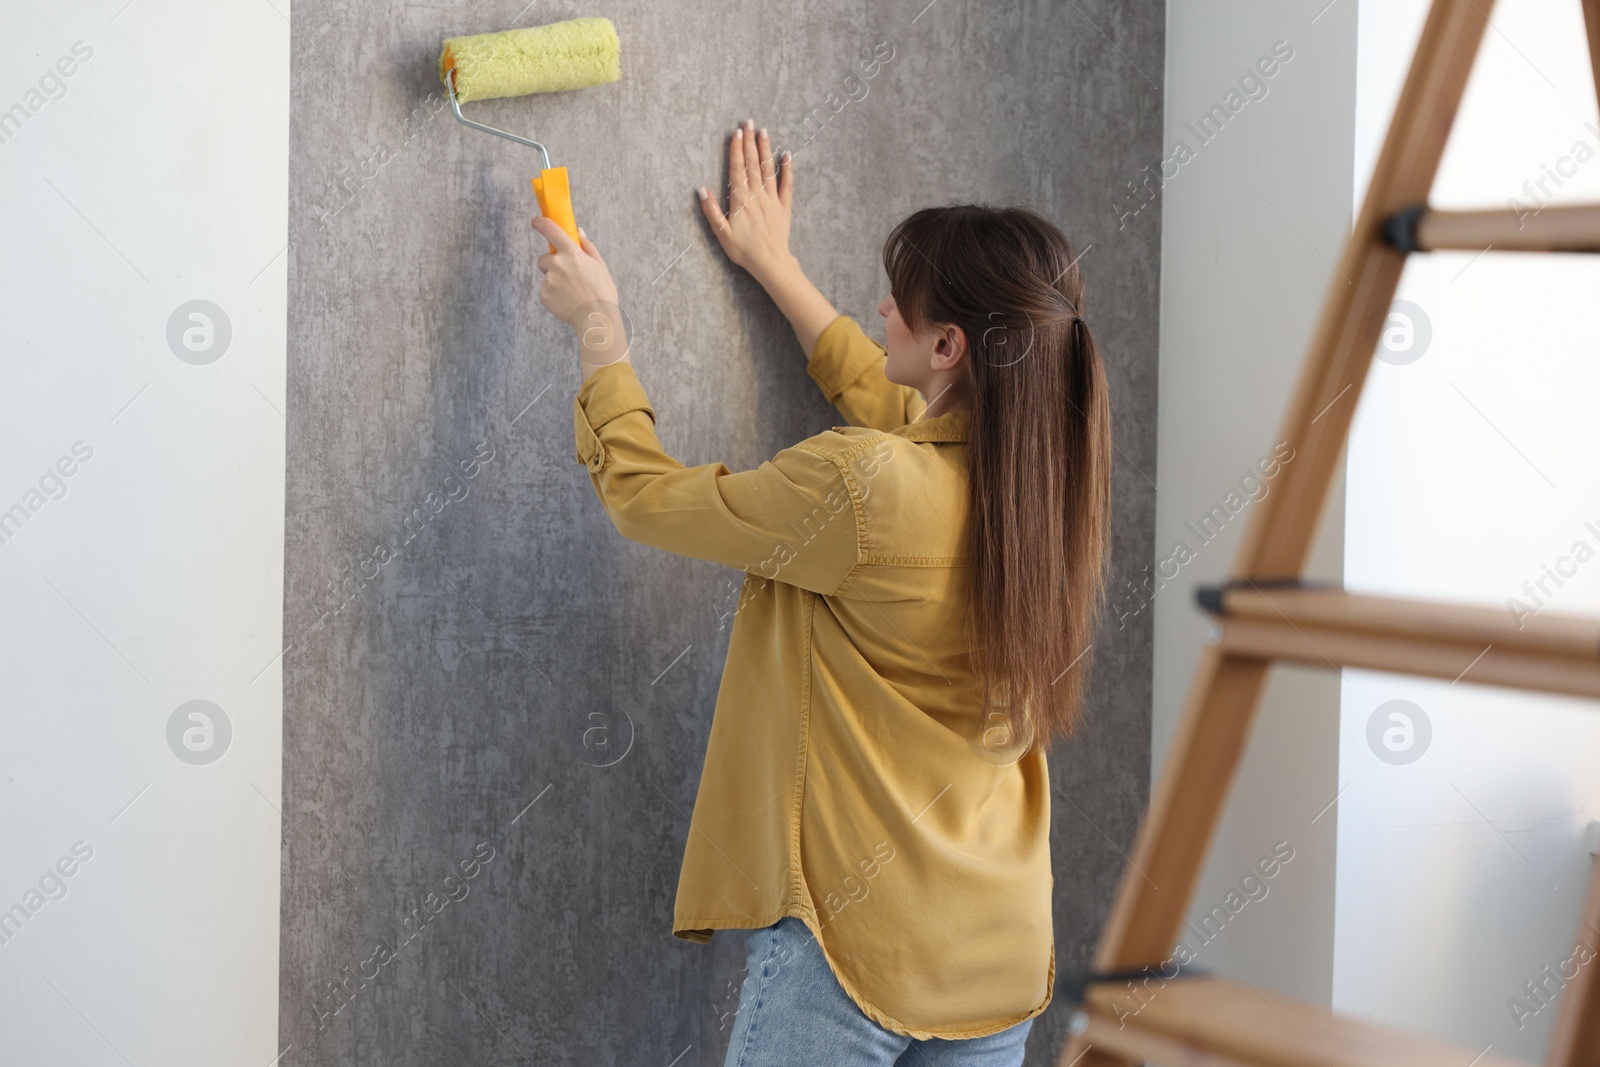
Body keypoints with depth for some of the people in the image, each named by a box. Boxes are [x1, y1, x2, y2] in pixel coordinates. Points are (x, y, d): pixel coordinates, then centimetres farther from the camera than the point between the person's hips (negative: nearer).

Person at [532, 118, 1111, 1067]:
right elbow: (891, 405, 22)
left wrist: (599, 326, 7)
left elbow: (645, 495, -7)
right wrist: (778, 268, 31)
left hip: (858, 938, -7)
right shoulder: (1036, 479, 0)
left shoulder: (861, 488, -21)